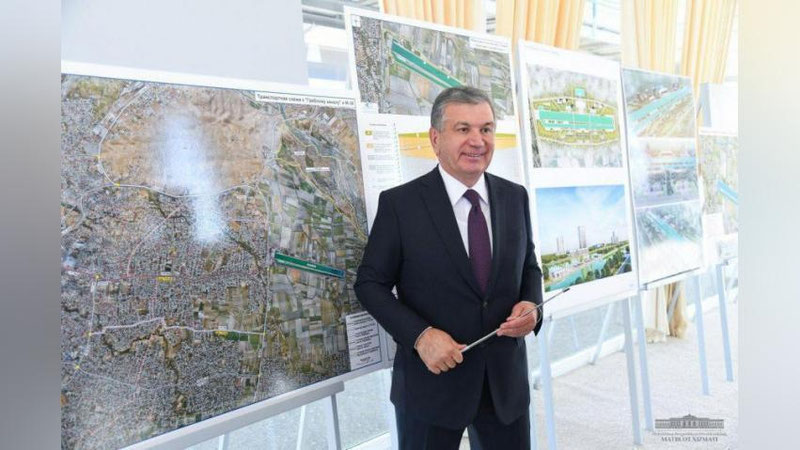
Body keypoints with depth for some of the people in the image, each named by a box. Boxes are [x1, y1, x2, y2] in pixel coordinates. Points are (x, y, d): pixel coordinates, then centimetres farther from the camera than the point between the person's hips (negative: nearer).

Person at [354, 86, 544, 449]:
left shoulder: (515, 197, 1)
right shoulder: (399, 203, -11)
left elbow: (528, 266, 12)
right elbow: (370, 283, -7)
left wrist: (531, 304, -9)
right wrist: (420, 335, -19)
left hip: (506, 379, 4)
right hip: (432, 378, -3)